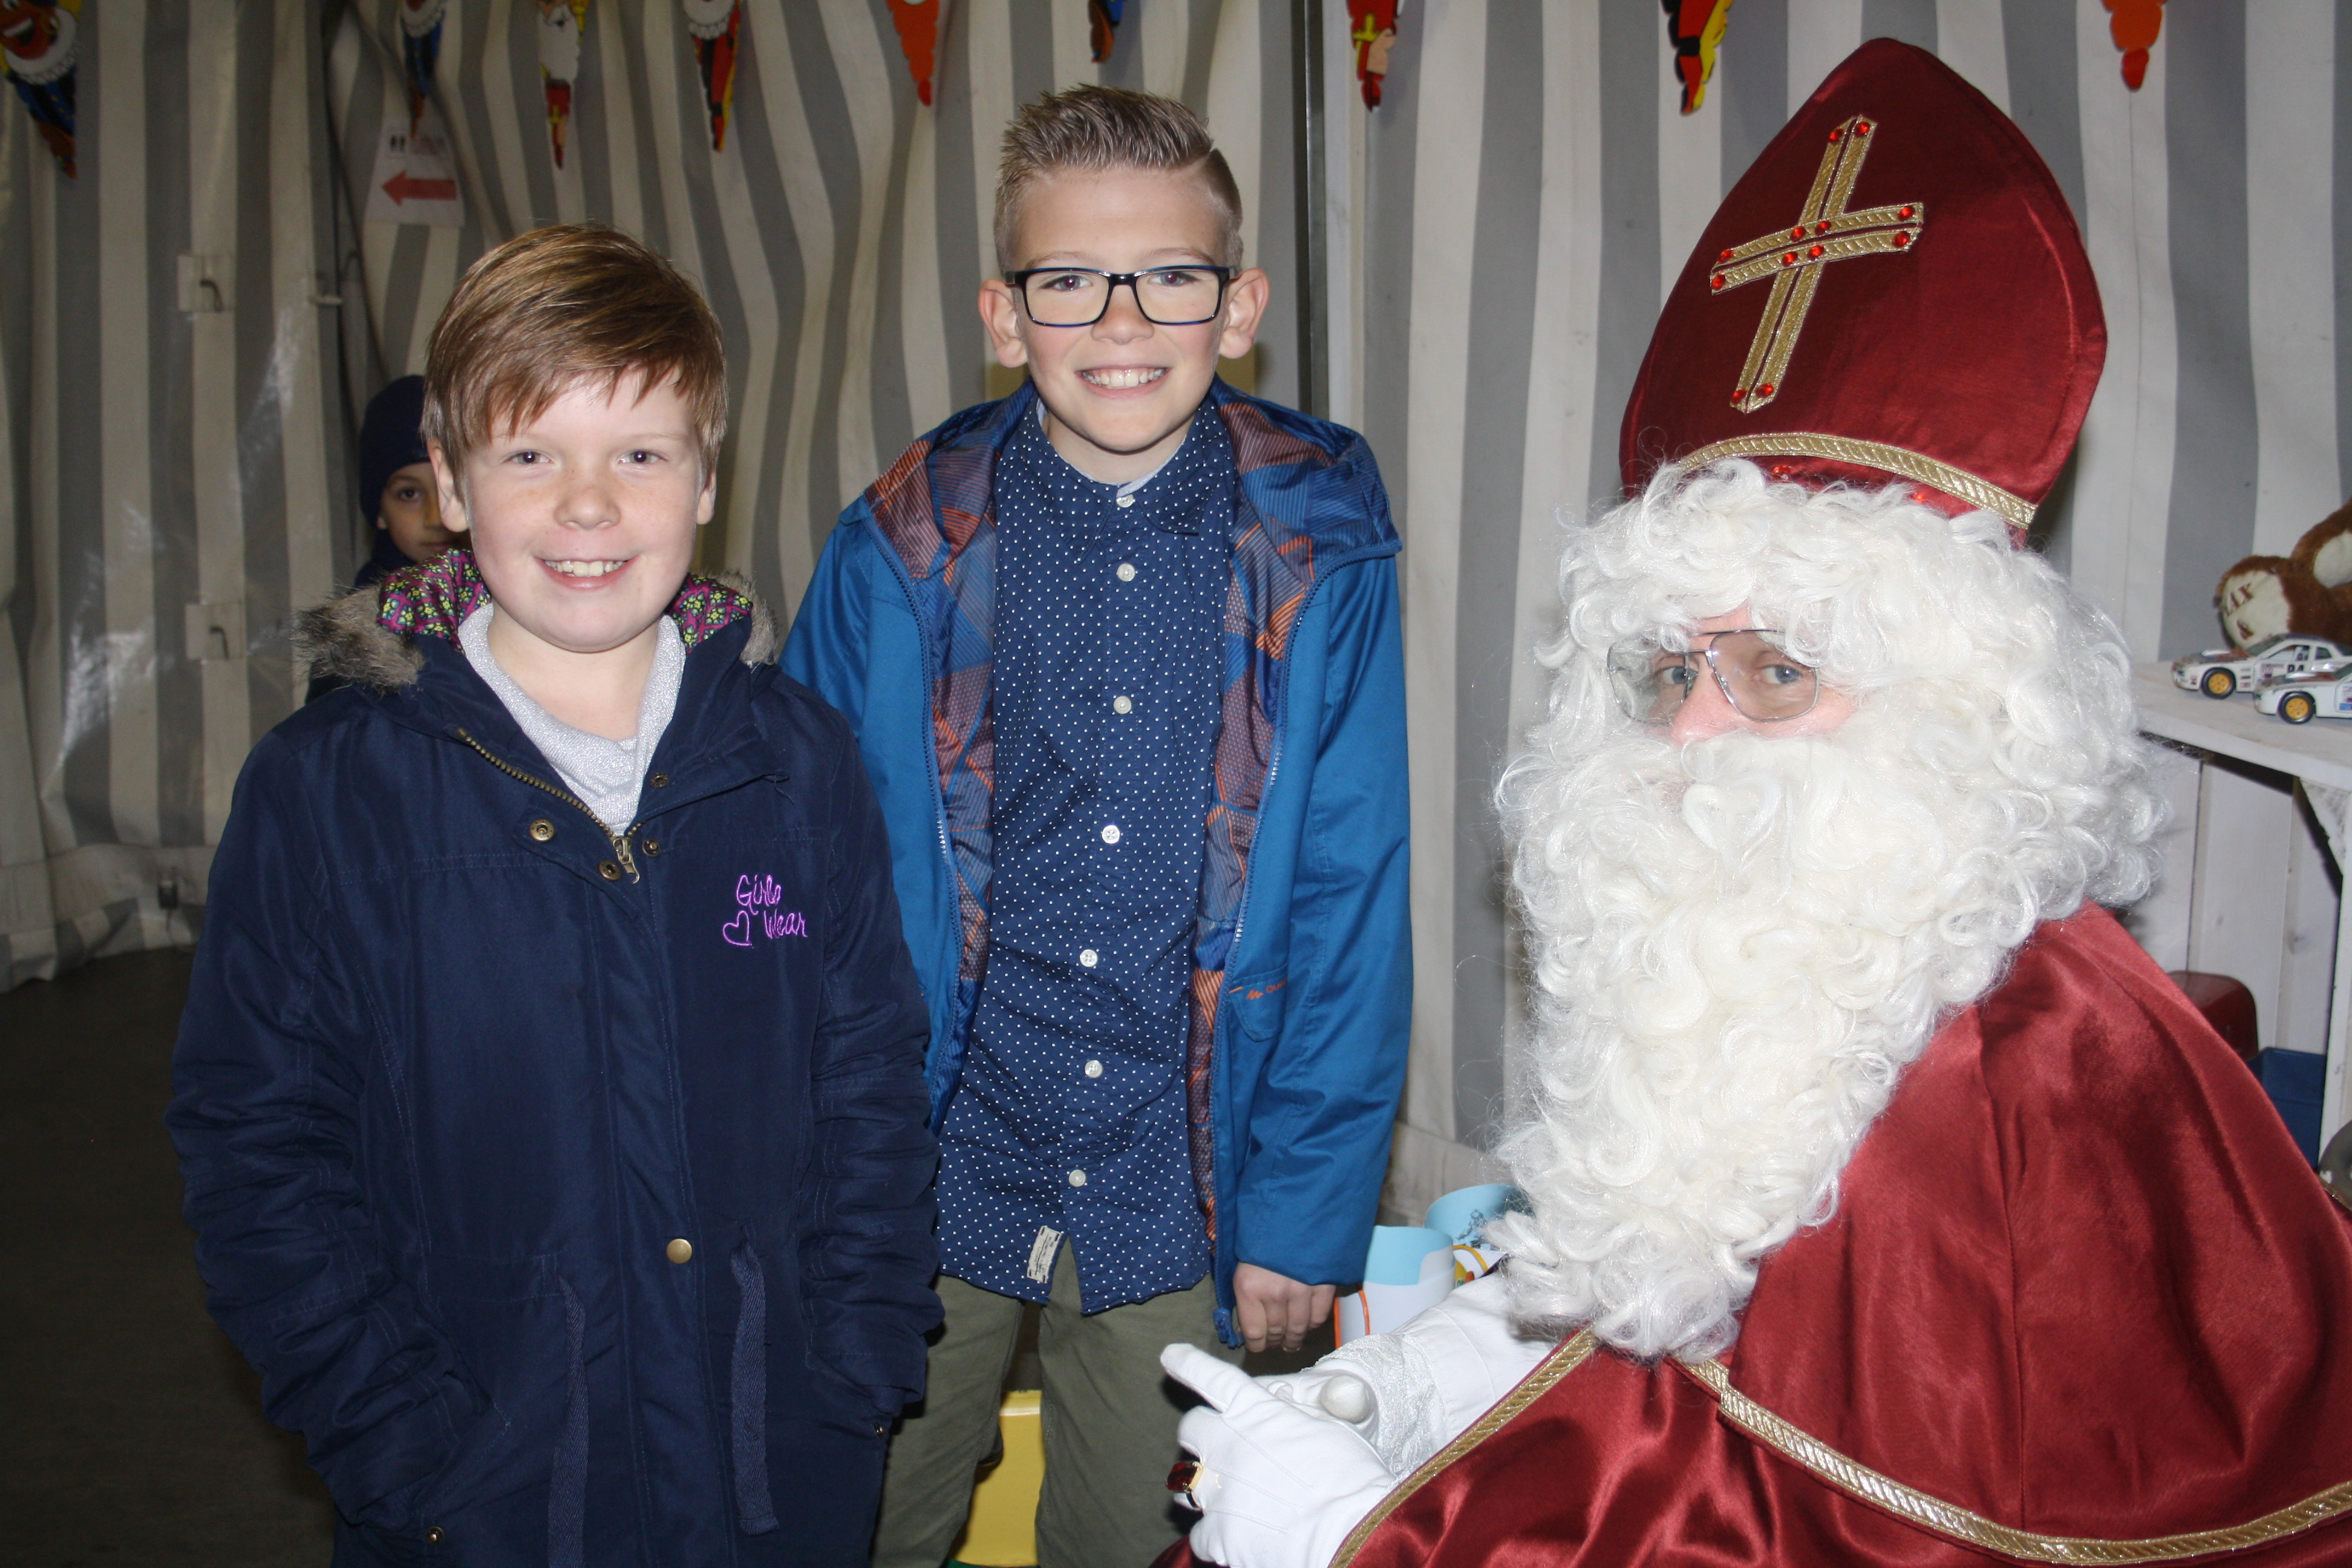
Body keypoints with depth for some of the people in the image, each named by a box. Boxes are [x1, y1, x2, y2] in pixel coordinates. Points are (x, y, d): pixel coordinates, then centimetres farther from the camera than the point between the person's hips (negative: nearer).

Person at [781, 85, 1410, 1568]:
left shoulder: (1318, 546, -8)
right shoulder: (908, 551, -8)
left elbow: (1352, 893, -5)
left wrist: (1308, 1207, -5)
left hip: (1180, 1202, 0)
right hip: (931, 1170, 0)